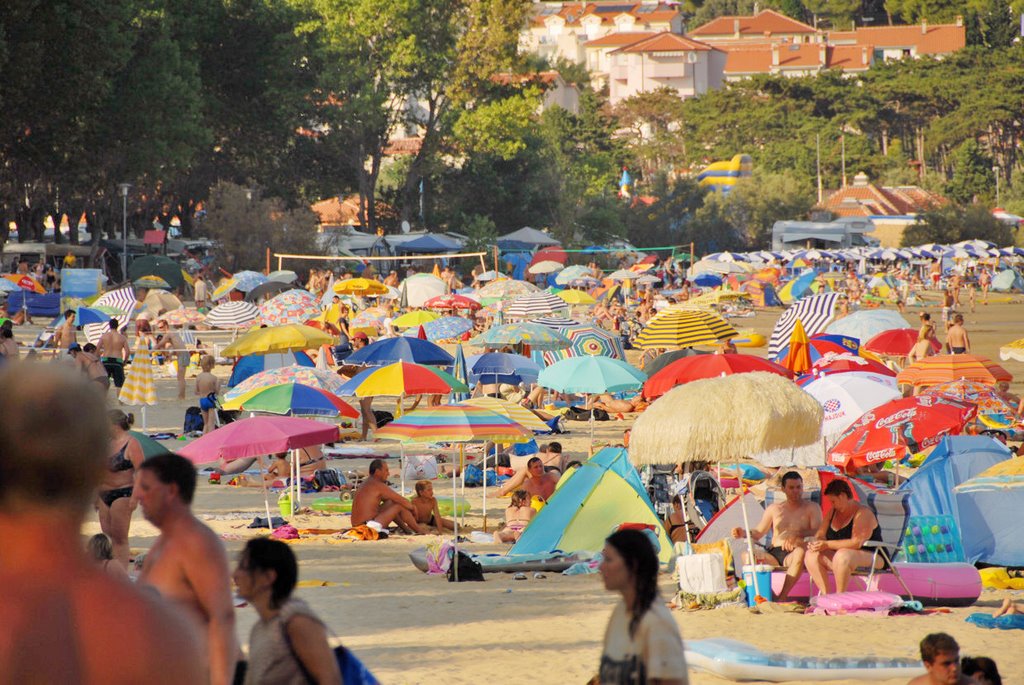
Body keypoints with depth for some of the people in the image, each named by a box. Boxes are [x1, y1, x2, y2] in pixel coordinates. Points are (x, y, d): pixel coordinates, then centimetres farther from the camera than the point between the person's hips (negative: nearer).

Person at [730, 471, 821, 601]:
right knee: (748, 556, -26)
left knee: (800, 552, -41)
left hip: (793, 554, -3)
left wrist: (797, 534, -23)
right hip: (774, 554, 3)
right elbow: (758, 533, 19)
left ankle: (782, 597, -44)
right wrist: (744, 533, -4)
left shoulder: (811, 508, 10)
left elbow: (818, 532, -5)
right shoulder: (774, 509, 20)